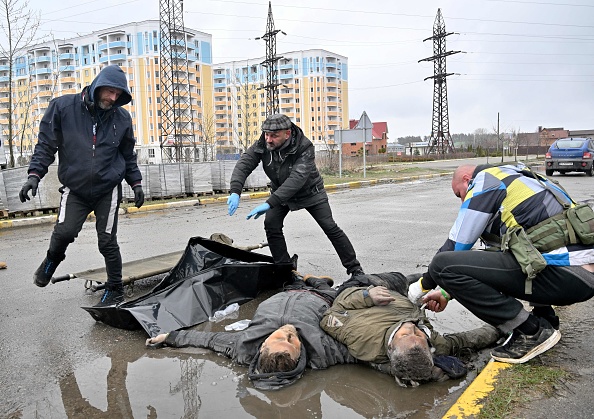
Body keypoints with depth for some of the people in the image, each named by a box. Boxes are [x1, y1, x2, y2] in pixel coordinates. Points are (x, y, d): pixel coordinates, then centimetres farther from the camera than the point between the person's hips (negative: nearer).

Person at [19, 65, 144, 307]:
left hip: (108, 189, 0)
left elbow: (128, 155, 12)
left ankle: (115, 291, 17)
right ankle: (52, 260, 23)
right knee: (64, 232, -13)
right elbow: (46, 144, 0)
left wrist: (136, 183, 10)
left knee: (107, 241, 0)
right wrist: (35, 174, -9)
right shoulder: (63, 107, -5)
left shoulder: (122, 117, 0)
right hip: (75, 188, 0)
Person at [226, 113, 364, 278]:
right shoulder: (262, 145, -21)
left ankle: (354, 268, 8)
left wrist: (270, 203, -53)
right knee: (271, 225, -13)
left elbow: (297, 178, -45)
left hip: (309, 192, -4)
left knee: (330, 228, -6)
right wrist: (235, 192, -46)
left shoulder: (305, 147, -35)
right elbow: (243, 165, -27)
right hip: (280, 192, 4)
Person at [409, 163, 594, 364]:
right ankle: (545, 319, 21)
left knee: (444, 265, -14)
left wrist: (423, 285, 15)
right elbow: (497, 250, 28)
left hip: (563, 276, -10)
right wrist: (448, 293, 29)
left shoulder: (484, 183, -1)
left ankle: (531, 332, -5)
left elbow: (456, 248, -1)